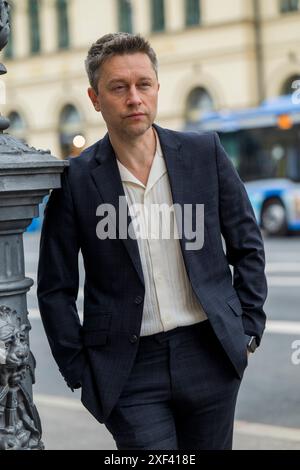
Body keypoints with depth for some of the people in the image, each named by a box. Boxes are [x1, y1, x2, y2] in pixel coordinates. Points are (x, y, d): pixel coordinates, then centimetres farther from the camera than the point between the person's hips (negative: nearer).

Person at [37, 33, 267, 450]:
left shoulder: (204, 152, 0)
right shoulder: (76, 180, -6)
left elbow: (247, 245, 9)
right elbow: (55, 289, 1)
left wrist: (249, 329, 6)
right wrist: (80, 374, 0)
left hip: (210, 355, 2)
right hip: (129, 370, -2)